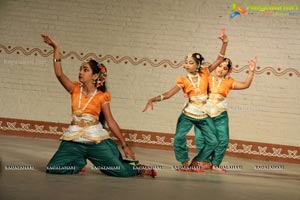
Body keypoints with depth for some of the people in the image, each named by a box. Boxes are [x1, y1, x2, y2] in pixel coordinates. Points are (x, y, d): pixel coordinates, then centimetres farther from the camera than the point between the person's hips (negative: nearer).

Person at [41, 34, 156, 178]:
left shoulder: (101, 96, -3)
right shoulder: (75, 89, 3)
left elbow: (111, 121, 0)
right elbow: (59, 73, -11)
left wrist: (124, 145, -2)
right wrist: (56, 49, -18)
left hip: (96, 140, -2)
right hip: (74, 140, 2)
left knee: (121, 170, -6)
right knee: (52, 169, -11)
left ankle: (139, 169, 30)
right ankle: (80, 162, 17)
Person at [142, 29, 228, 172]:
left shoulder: (204, 74, -4)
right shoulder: (183, 80, -8)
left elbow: (219, 59, -6)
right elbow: (167, 95, -12)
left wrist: (225, 42, -16)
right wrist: (152, 100, -26)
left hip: (204, 117, 2)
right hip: (188, 115, -2)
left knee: (213, 142, -2)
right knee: (179, 138, -20)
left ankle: (195, 162, 16)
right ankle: (185, 163, 2)